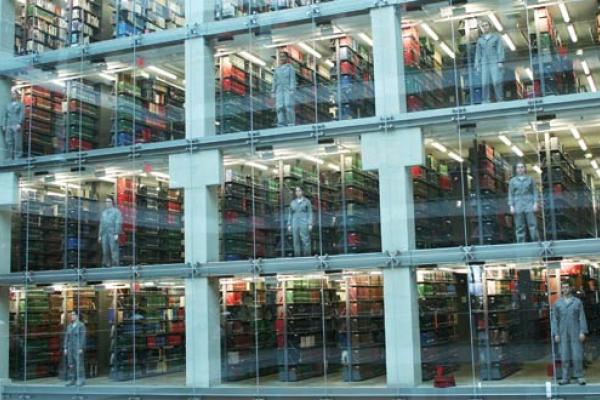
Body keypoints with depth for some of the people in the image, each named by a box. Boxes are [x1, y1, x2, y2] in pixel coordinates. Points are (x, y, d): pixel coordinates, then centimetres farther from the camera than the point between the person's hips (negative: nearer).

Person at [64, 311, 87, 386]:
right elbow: (66, 337, 13)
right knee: (70, 364, 4)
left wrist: (81, 348, -17)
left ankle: (81, 380, -1)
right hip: (70, 348, 6)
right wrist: (65, 348, 7)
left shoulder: (81, 325, -6)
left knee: (79, 363, -7)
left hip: (78, 348, -6)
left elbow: (83, 337, -11)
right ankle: (72, 380, 9)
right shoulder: (69, 326, 13)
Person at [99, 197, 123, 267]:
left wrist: (116, 234, -15)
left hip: (113, 233, -6)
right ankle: (107, 264, 1)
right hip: (104, 234, 6)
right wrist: (100, 235, 15)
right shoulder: (104, 212, 24)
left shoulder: (116, 211, 5)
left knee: (114, 249, -12)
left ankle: (115, 265, -16)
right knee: (105, 251, 1)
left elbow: (118, 223, -5)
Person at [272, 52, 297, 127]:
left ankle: (291, 124, -18)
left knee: (288, 106, -19)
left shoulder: (290, 68, 6)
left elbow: (292, 80, -3)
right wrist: (273, 92, 8)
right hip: (279, 91, 4)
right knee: (280, 107, -9)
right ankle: (281, 125, -13)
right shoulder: (277, 69, 20)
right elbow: (274, 81, 17)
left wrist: (292, 90, -15)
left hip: (288, 90, -4)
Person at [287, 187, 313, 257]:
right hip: (295, 224, 3)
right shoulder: (293, 202, 14)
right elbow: (290, 214, 15)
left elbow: (310, 213, 1)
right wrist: (289, 225, 6)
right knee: (296, 242, -1)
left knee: (306, 241, -9)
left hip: (304, 224, -3)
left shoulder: (307, 201, 5)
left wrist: (310, 224, -8)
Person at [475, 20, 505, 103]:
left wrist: (500, 62, -8)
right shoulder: (480, 40, 20)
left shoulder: (496, 37, 12)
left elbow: (500, 50, 3)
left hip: (495, 62, -3)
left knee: (496, 82, -14)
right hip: (484, 63, 3)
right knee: (485, 83, -8)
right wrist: (477, 66, 8)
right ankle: (485, 101, -9)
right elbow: (478, 54, 18)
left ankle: (499, 100, -12)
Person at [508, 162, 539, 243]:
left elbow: (535, 191, 7)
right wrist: (511, 206, -2)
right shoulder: (513, 180, 9)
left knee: (533, 225, -6)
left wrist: (535, 203, -3)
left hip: (529, 204, 0)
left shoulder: (530, 179, 9)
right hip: (518, 205, 0)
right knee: (519, 227, -1)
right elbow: (510, 194, 7)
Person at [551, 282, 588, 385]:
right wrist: (556, 334, -1)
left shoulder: (578, 302, 6)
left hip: (575, 333, -1)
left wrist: (583, 332, -7)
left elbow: (582, 318, 2)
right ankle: (565, 378, 5)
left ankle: (579, 376, 4)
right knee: (564, 356, 1)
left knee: (577, 356, -3)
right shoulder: (557, 303, 8)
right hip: (563, 334, 1)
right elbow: (554, 319, 7)